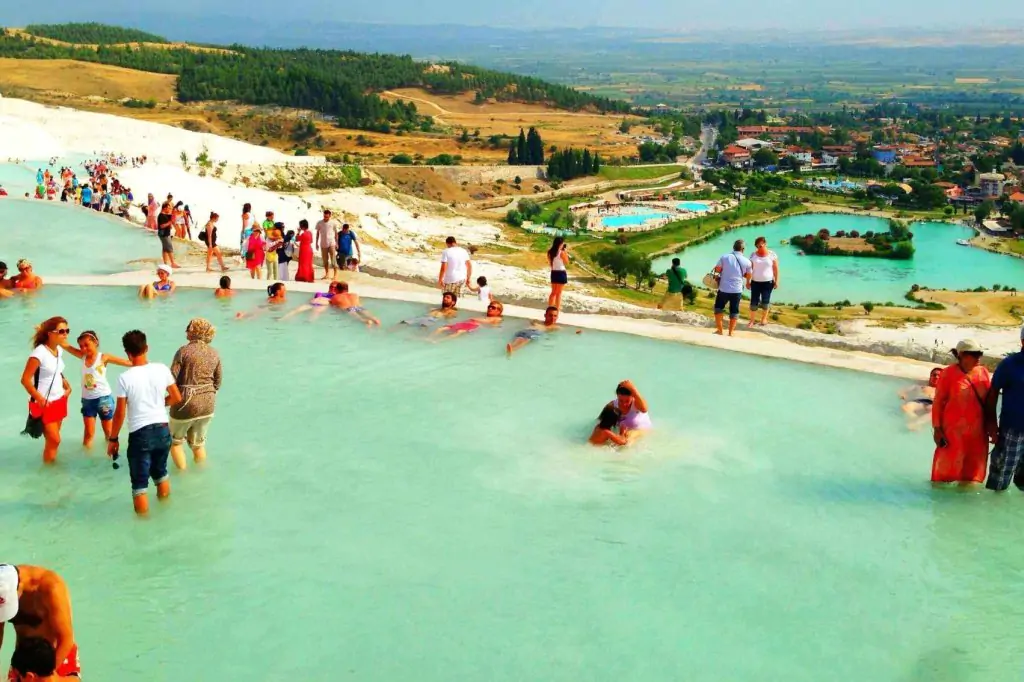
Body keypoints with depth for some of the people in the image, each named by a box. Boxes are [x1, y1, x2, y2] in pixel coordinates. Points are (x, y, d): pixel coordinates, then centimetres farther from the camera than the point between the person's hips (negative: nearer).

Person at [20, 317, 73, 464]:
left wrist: (67, 386, 3)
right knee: (54, 439, -3)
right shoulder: (40, 352, -22)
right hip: (44, 403, -7)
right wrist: (39, 399, -19)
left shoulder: (59, 349, 3)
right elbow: (25, 379, -21)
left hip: (59, 400, 7)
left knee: (52, 438, 15)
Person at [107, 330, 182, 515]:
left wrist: (112, 439, 3)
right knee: (161, 473, 27)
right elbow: (177, 398, 5)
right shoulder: (162, 369, -4)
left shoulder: (125, 378, -14)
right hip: (163, 430, 5)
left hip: (140, 435, -5)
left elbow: (120, 413, -9)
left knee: (139, 484, 7)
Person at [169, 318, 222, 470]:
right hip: (208, 404, 5)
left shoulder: (184, 351, -11)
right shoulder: (214, 353, 3)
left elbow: (172, 378, -13)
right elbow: (218, 381, 9)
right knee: (198, 443, 23)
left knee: (175, 441, 18)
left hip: (186, 403, -5)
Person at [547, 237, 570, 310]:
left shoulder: (550, 252, 1)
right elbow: (567, 263, -5)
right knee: (559, 293, 4)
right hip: (561, 273, -6)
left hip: (553, 272, 6)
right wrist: (566, 253, -3)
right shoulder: (562, 252, -17)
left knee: (553, 292, 19)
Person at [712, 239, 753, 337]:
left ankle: (719, 330, 19)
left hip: (724, 289, 0)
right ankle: (731, 332, 17)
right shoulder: (746, 261, -4)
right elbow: (748, 276, 7)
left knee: (718, 308, 18)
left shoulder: (724, 257, -6)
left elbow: (717, 270, -2)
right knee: (734, 312, 13)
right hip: (737, 290, 0)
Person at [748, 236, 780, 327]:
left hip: (768, 282, -1)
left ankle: (764, 318, 23)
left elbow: (775, 269, -1)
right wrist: (748, 281, 1)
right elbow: (749, 269, 2)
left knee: (765, 301, 3)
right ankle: (752, 320, 11)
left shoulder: (772, 254, -5)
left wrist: (776, 281, -2)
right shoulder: (753, 255, -1)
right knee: (754, 302, 0)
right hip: (755, 282, 1)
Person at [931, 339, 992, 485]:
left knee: (972, 468, 13)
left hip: (977, 429, 5)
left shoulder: (983, 372, 4)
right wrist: (937, 428, -11)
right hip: (954, 428, -5)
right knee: (947, 467, 5)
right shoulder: (949, 373, -10)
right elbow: (938, 402, -8)